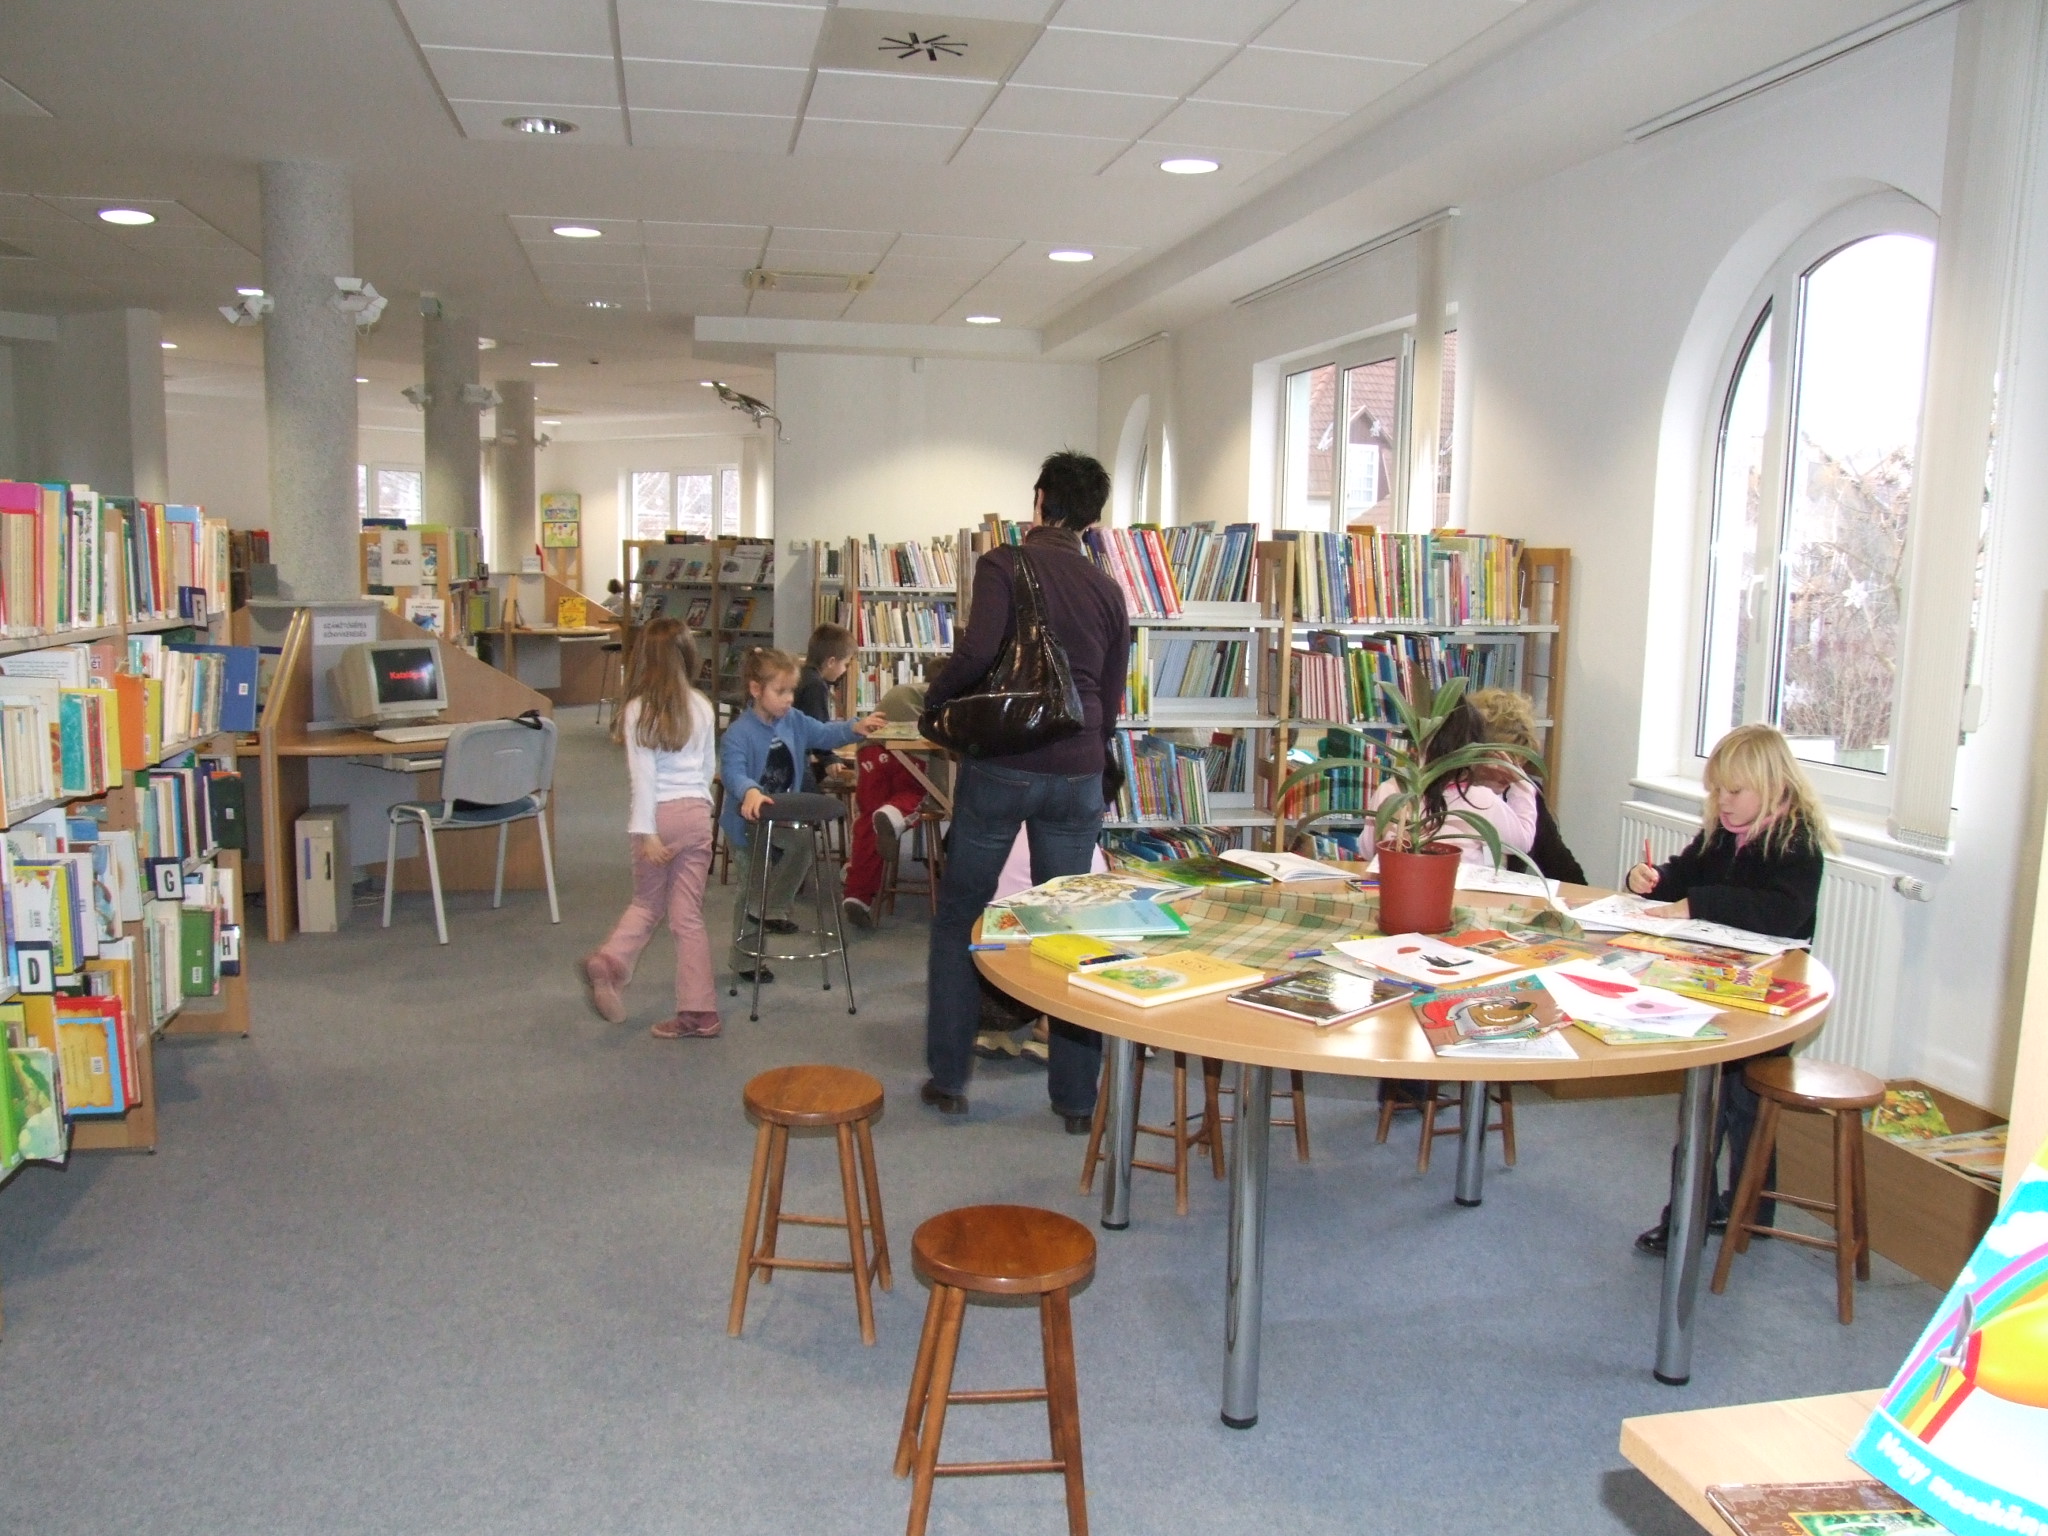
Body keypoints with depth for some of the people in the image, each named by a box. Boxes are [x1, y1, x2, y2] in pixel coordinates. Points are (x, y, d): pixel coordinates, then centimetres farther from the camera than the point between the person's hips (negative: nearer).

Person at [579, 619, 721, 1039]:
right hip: (696, 812, 2)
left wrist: (646, 831, -10)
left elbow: (643, 776, -11)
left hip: (659, 814, -2)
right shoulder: (702, 707, 4)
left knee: (646, 903, 20)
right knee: (688, 914, 6)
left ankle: (610, 962, -5)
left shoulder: (637, 710, -7)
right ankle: (699, 1013, 6)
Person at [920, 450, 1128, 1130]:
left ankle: (948, 1079, 17)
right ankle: (1077, 1097, 16)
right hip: (1079, 774, 4)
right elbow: (1111, 700, 16)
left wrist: (935, 697, -1)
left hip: (1000, 766, -4)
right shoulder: (1108, 590, 12)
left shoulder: (1004, 563, -3)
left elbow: (978, 651, -19)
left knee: (959, 918, 11)